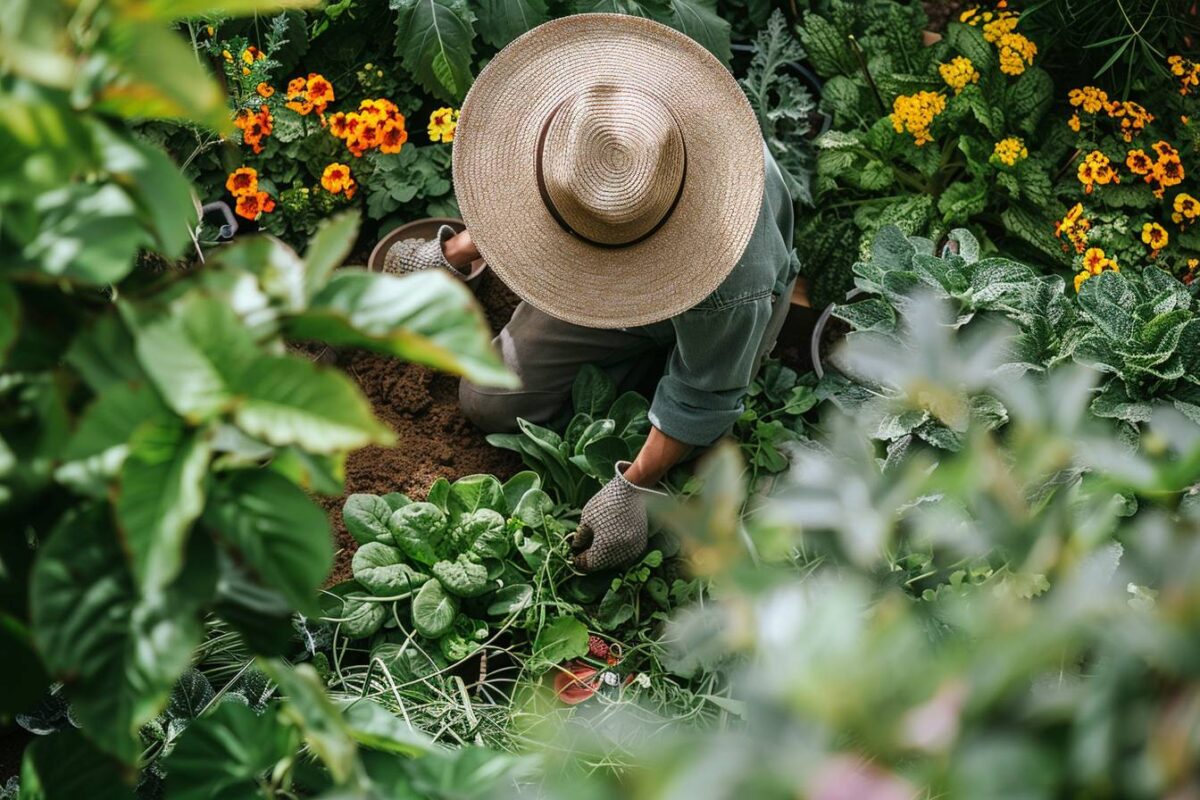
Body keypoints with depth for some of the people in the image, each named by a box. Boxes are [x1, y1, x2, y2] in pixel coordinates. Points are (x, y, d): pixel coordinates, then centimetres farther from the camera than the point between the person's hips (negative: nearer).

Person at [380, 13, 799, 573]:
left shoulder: (731, 278, -49)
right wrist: (456, 251, 4)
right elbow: (516, 191, -9)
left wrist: (632, 488, -22)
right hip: (593, 278, 4)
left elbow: (705, 398, -29)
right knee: (489, 406, 1)